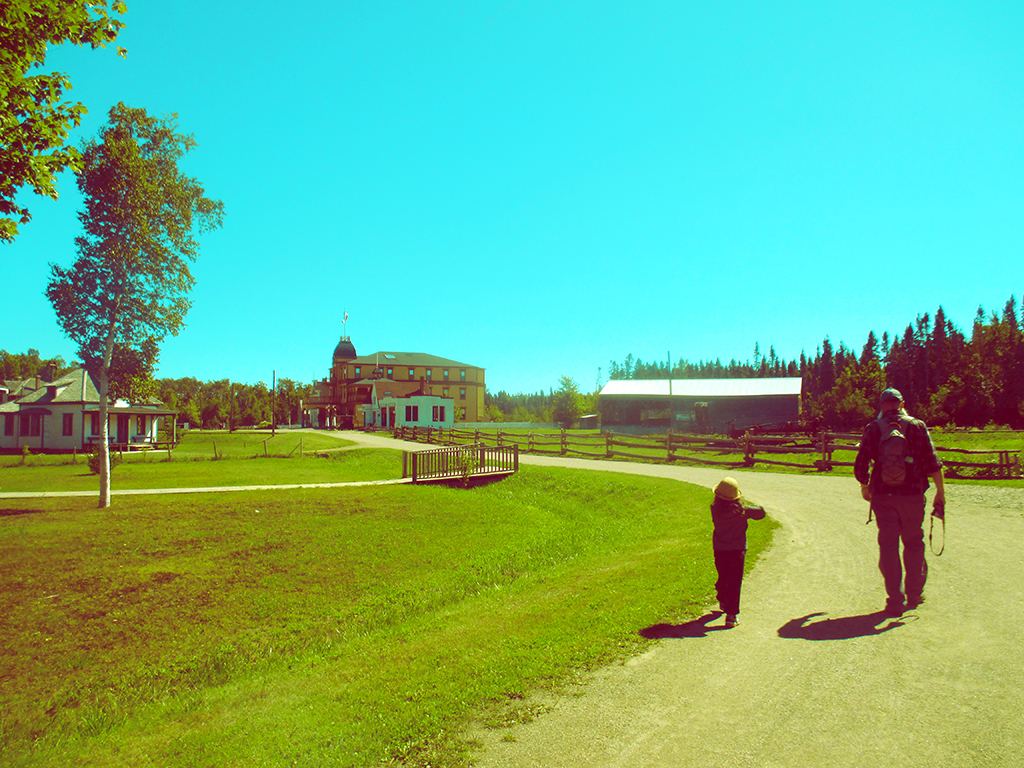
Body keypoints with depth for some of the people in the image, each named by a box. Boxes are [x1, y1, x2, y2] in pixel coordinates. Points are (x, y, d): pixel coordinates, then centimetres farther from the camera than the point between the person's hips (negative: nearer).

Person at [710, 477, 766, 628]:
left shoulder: (715, 509, -10)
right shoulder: (742, 510, -13)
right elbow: (761, 512, 0)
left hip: (719, 550, 3)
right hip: (737, 549, -3)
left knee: (722, 577, 23)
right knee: (734, 582, -1)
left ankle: (723, 602, 46)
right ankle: (731, 615, -6)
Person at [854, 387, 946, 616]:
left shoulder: (873, 429, 1)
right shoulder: (917, 426, 1)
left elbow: (860, 466, -1)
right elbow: (933, 463, -5)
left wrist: (865, 487, 16)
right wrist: (940, 491, 3)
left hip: (882, 497, 0)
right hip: (912, 496, 1)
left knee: (888, 546, 5)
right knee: (914, 544, 17)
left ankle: (896, 600, 5)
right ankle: (914, 594, 27)